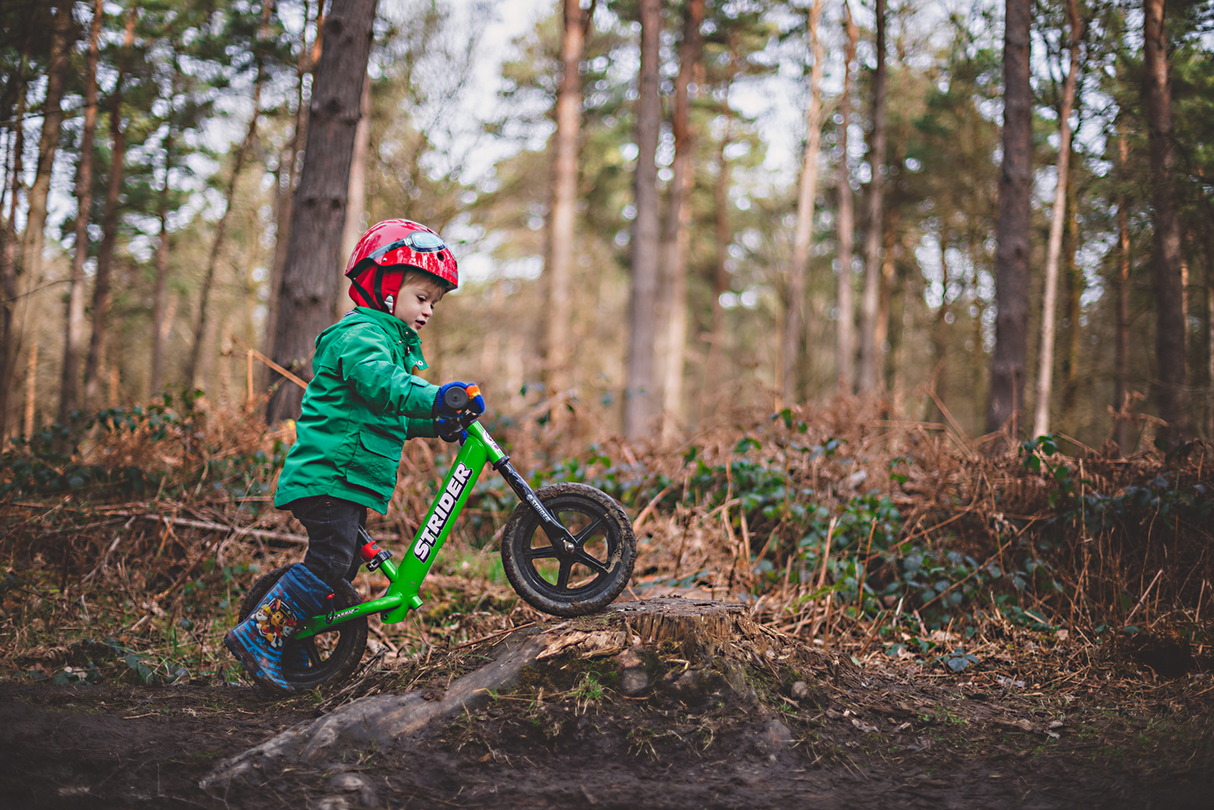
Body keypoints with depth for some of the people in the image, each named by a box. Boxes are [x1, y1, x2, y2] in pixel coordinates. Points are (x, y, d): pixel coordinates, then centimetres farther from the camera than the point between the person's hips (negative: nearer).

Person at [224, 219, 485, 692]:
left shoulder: (396, 343, 23)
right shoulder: (360, 334, -11)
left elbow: (389, 416, 27)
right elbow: (379, 384, -31)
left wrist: (437, 424, 12)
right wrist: (436, 397, -41)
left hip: (352, 478, 11)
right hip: (327, 473, -11)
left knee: (343, 565, 11)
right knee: (330, 560, -17)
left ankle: (288, 654, 20)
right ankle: (258, 635, -9)